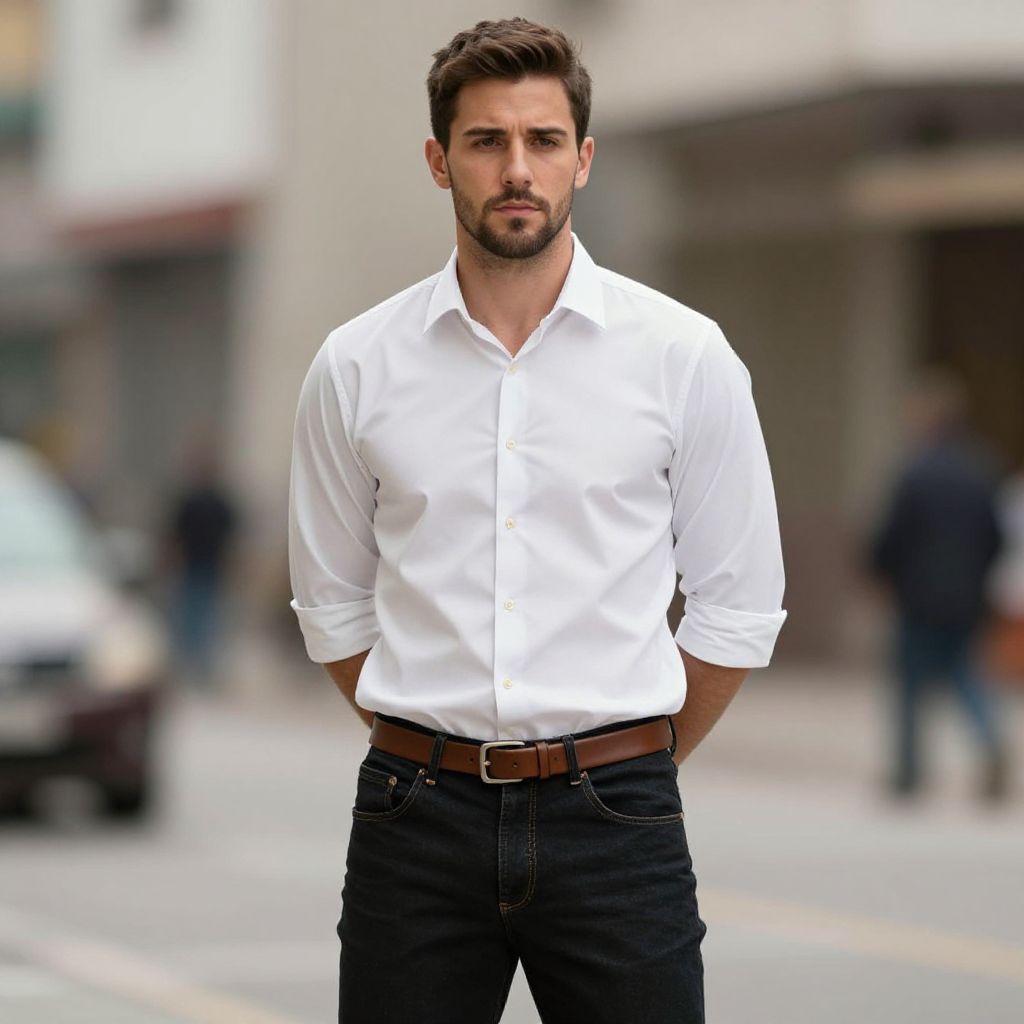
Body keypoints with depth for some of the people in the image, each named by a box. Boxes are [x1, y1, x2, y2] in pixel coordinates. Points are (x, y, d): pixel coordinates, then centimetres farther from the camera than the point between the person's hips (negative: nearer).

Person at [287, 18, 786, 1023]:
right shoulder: (355, 366, 3)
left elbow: (737, 602, 6)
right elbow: (333, 602, 11)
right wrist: (437, 756, 11)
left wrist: (636, 763, 10)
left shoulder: (684, 355, 0)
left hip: (615, 820, -1)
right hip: (418, 817, 1)